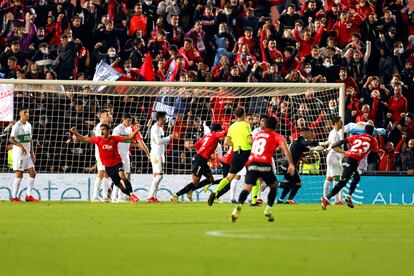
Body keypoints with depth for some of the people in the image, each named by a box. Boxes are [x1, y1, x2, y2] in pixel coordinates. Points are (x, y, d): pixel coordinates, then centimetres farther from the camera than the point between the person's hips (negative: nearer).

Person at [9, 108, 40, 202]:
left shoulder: (28, 125, 13)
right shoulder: (17, 126, -12)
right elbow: (11, 139, -20)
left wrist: (32, 153, 14)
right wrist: (21, 146, -35)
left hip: (27, 153, 8)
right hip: (18, 153, -8)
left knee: (32, 173, 4)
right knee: (19, 175, -7)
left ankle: (28, 196, 10)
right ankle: (14, 197, 0)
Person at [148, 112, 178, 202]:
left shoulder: (160, 128, 19)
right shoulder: (155, 128, -11)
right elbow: (158, 141, -20)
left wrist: (171, 137, 12)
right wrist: (169, 138, -13)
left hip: (160, 154, 10)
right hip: (156, 154, -10)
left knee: (157, 176, 8)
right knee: (159, 175, -15)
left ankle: (153, 196, 7)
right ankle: (151, 196, -17)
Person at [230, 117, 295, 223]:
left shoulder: (257, 135, 26)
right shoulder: (277, 136, 13)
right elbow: (285, 148, -4)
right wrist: (291, 164, -11)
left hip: (252, 163, 2)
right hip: (265, 165, -2)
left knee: (247, 187, -6)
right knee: (274, 186, 21)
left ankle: (238, 207, -33)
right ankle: (268, 209, 10)